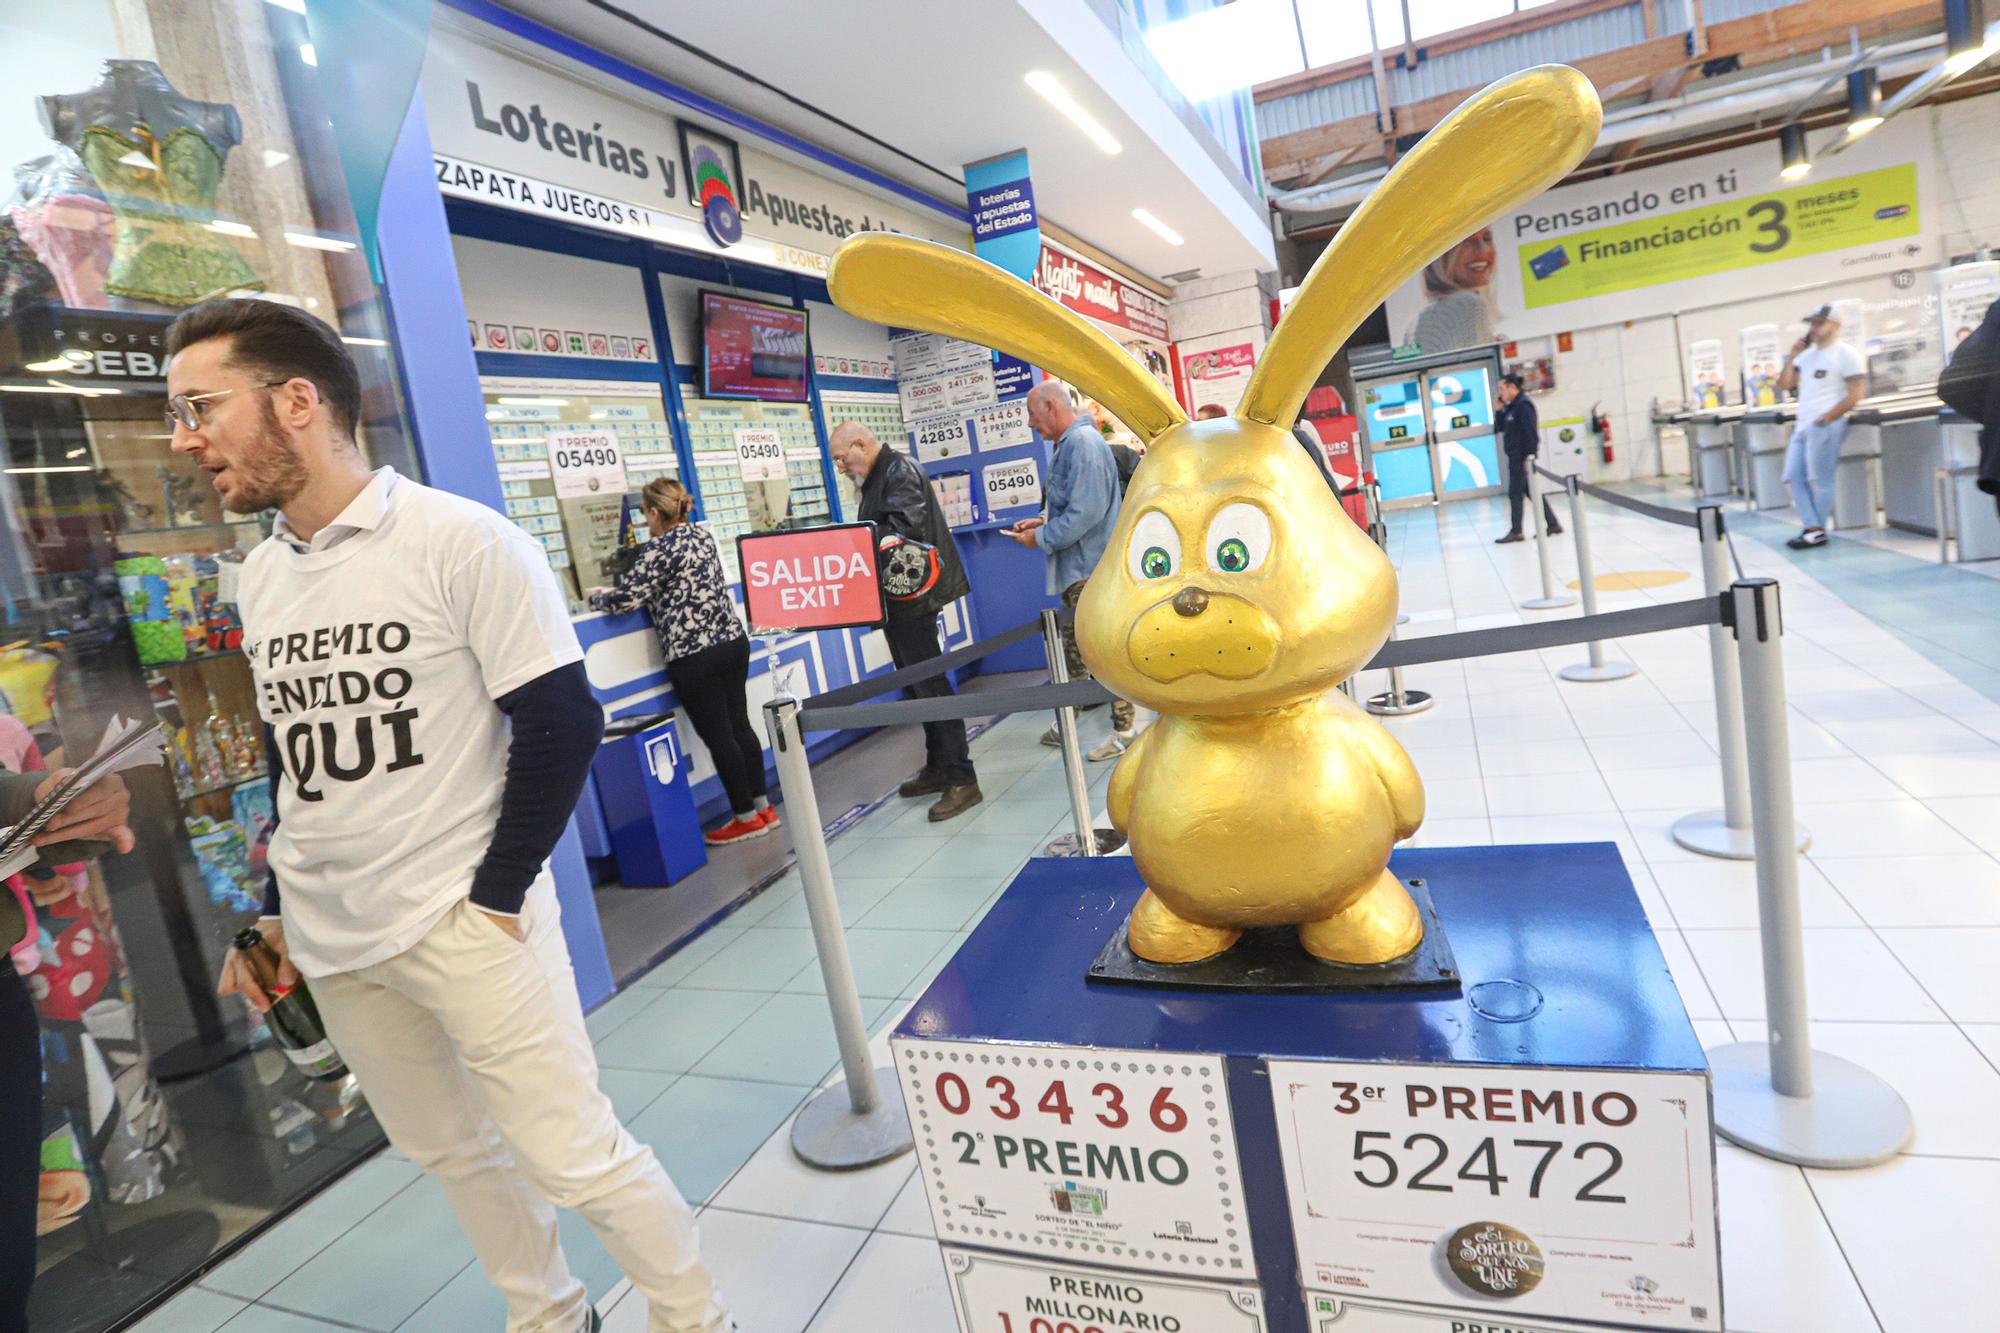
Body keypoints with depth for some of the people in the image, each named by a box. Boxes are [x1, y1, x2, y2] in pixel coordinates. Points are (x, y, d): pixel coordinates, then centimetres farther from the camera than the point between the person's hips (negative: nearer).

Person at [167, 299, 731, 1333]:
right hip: (328, 941, 7)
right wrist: (274, 913, 16)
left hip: (463, 926, -6)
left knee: (572, 1158, 0)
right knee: (452, 1155, 18)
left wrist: (494, 899, -12)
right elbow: (292, 761, 17)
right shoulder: (260, 573, 9)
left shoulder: (462, 541, -12)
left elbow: (562, 723, -14)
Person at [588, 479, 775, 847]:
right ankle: (763, 807, 20)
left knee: (717, 737, 2)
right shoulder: (703, 535, 12)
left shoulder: (659, 549, -12)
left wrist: (597, 597, 9)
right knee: (739, 725, 14)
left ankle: (746, 818, 11)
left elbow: (625, 599, -14)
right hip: (734, 641, 8)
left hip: (695, 656, -8)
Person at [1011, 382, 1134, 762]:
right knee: (1073, 646, 17)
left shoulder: (1083, 442, -17)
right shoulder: (1071, 443, 14)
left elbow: (1086, 512, -25)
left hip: (1092, 568, -10)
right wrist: (1042, 522, 10)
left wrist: (1041, 539, -15)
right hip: (1078, 567, 10)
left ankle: (1123, 730, 9)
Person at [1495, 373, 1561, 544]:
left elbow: (1531, 432, -20)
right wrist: (1500, 410, 6)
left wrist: (1530, 456, -25)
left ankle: (1516, 531, -2)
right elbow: (1500, 428, 20)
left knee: (1515, 493, -6)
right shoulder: (1511, 407, 15)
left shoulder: (1523, 405, -14)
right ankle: (1553, 524, 16)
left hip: (1522, 457, -10)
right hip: (1516, 456, 10)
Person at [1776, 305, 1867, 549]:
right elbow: (1784, 385, 14)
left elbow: (1855, 395, -11)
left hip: (1826, 426, -8)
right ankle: (1812, 528, 0)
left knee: (1820, 481, -6)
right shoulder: (1806, 355, 16)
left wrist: (1825, 420, -15)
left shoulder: (1846, 353, -5)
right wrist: (1792, 356, 5)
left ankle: (1816, 531, -2)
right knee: (1794, 477, 2)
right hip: (1802, 426, 8)